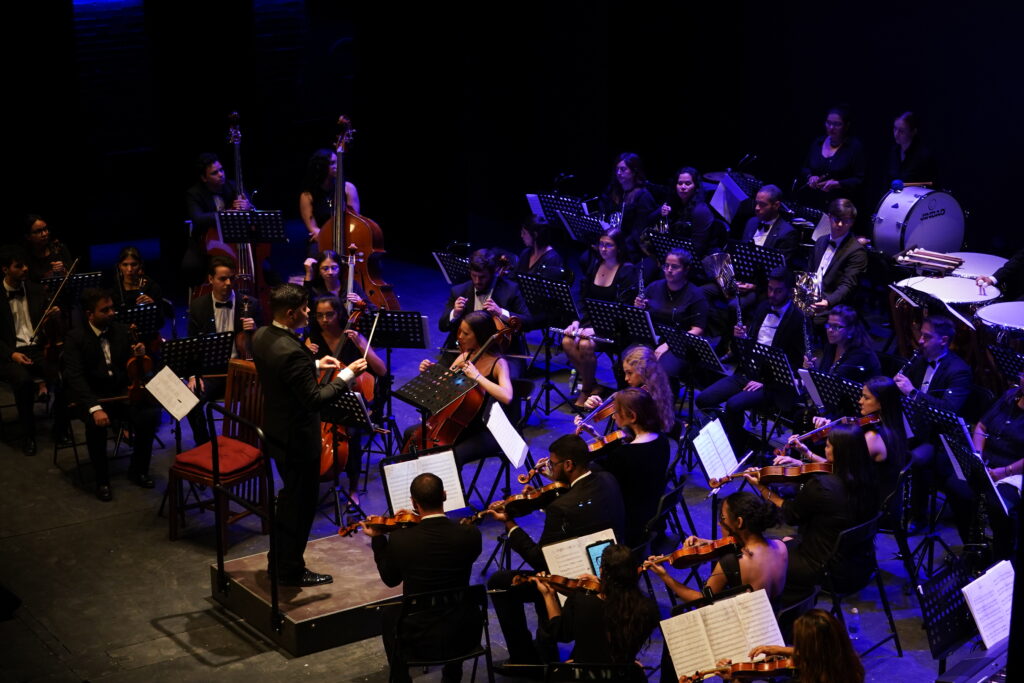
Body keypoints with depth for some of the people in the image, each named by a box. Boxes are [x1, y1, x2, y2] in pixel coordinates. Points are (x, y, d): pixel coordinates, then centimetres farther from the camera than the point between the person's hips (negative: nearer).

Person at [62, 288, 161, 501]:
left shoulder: (121, 330, 5)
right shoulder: (75, 338, -9)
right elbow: (75, 377, -21)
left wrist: (139, 355, -14)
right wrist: (95, 408, -35)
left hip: (121, 392, 4)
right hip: (92, 396, -4)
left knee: (150, 414, -22)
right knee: (96, 423, -35)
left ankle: (138, 469, 0)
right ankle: (102, 479, -13)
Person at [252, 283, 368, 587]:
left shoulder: (261, 336, -2)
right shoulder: (292, 351, -31)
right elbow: (315, 400, -27)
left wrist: (315, 365, 11)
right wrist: (346, 375, -19)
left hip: (276, 432, 9)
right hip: (298, 439, -9)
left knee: (290, 496, 26)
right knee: (301, 504, 9)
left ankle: (278, 561, 39)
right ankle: (291, 571, 23)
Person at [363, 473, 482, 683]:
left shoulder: (400, 539, -17)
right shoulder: (471, 534, -15)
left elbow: (390, 579, 2)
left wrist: (377, 539, 14)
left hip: (421, 637, -1)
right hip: (465, 634, 1)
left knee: (390, 615, 33)